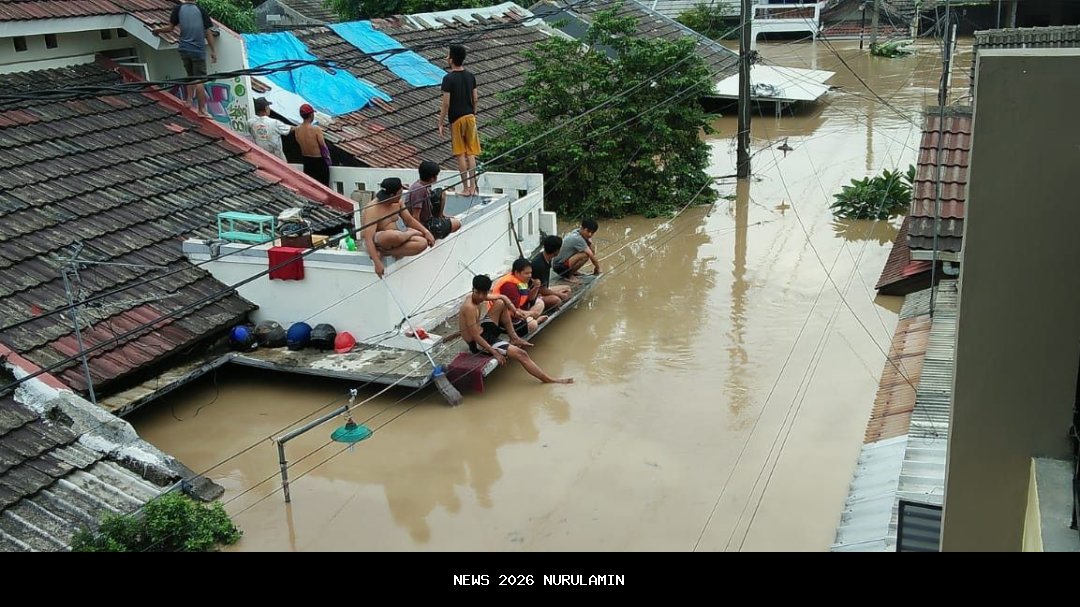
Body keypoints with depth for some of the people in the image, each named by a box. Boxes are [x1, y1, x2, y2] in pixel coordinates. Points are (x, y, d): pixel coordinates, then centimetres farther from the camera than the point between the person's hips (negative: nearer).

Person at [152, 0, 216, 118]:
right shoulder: (200, 10, 0)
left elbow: (170, 28, 1)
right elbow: (208, 33, -1)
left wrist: (158, 30, 21)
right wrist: (213, 51, 6)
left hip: (185, 49, 2)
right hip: (198, 51, -2)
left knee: (191, 77, 20)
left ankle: (189, 100, 13)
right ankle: (202, 110, -4)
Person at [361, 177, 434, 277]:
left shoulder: (397, 202, -1)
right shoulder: (373, 210, -24)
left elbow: (410, 220, 11)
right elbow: (368, 239, -30)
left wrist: (426, 232, -4)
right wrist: (377, 263, -37)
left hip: (395, 239, 9)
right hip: (376, 242, -9)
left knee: (423, 243, -18)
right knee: (393, 235, -44)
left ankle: (384, 253, -17)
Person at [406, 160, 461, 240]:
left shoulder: (420, 183, -4)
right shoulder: (419, 190, -31)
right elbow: (415, 218, -31)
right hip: (422, 225, -9)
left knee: (441, 193, 13)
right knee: (457, 224, -5)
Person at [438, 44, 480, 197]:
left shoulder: (448, 79, -13)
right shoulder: (470, 76, 4)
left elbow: (446, 103, -14)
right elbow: (475, 98, 9)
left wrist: (441, 123, -7)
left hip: (456, 119, -4)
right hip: (470, 117, 5)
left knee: (461, 154, 2)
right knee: (471, 153, 7)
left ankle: (466, 188, 5)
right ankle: (473, 187, 6)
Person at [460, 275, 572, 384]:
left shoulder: (476, 296, -4)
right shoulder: (470, 307, -29)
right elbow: (475, 336, -28)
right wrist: (495, 353, -27)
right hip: (478, 343, -10)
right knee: (521, 354, -12)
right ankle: (549, 379, -4)